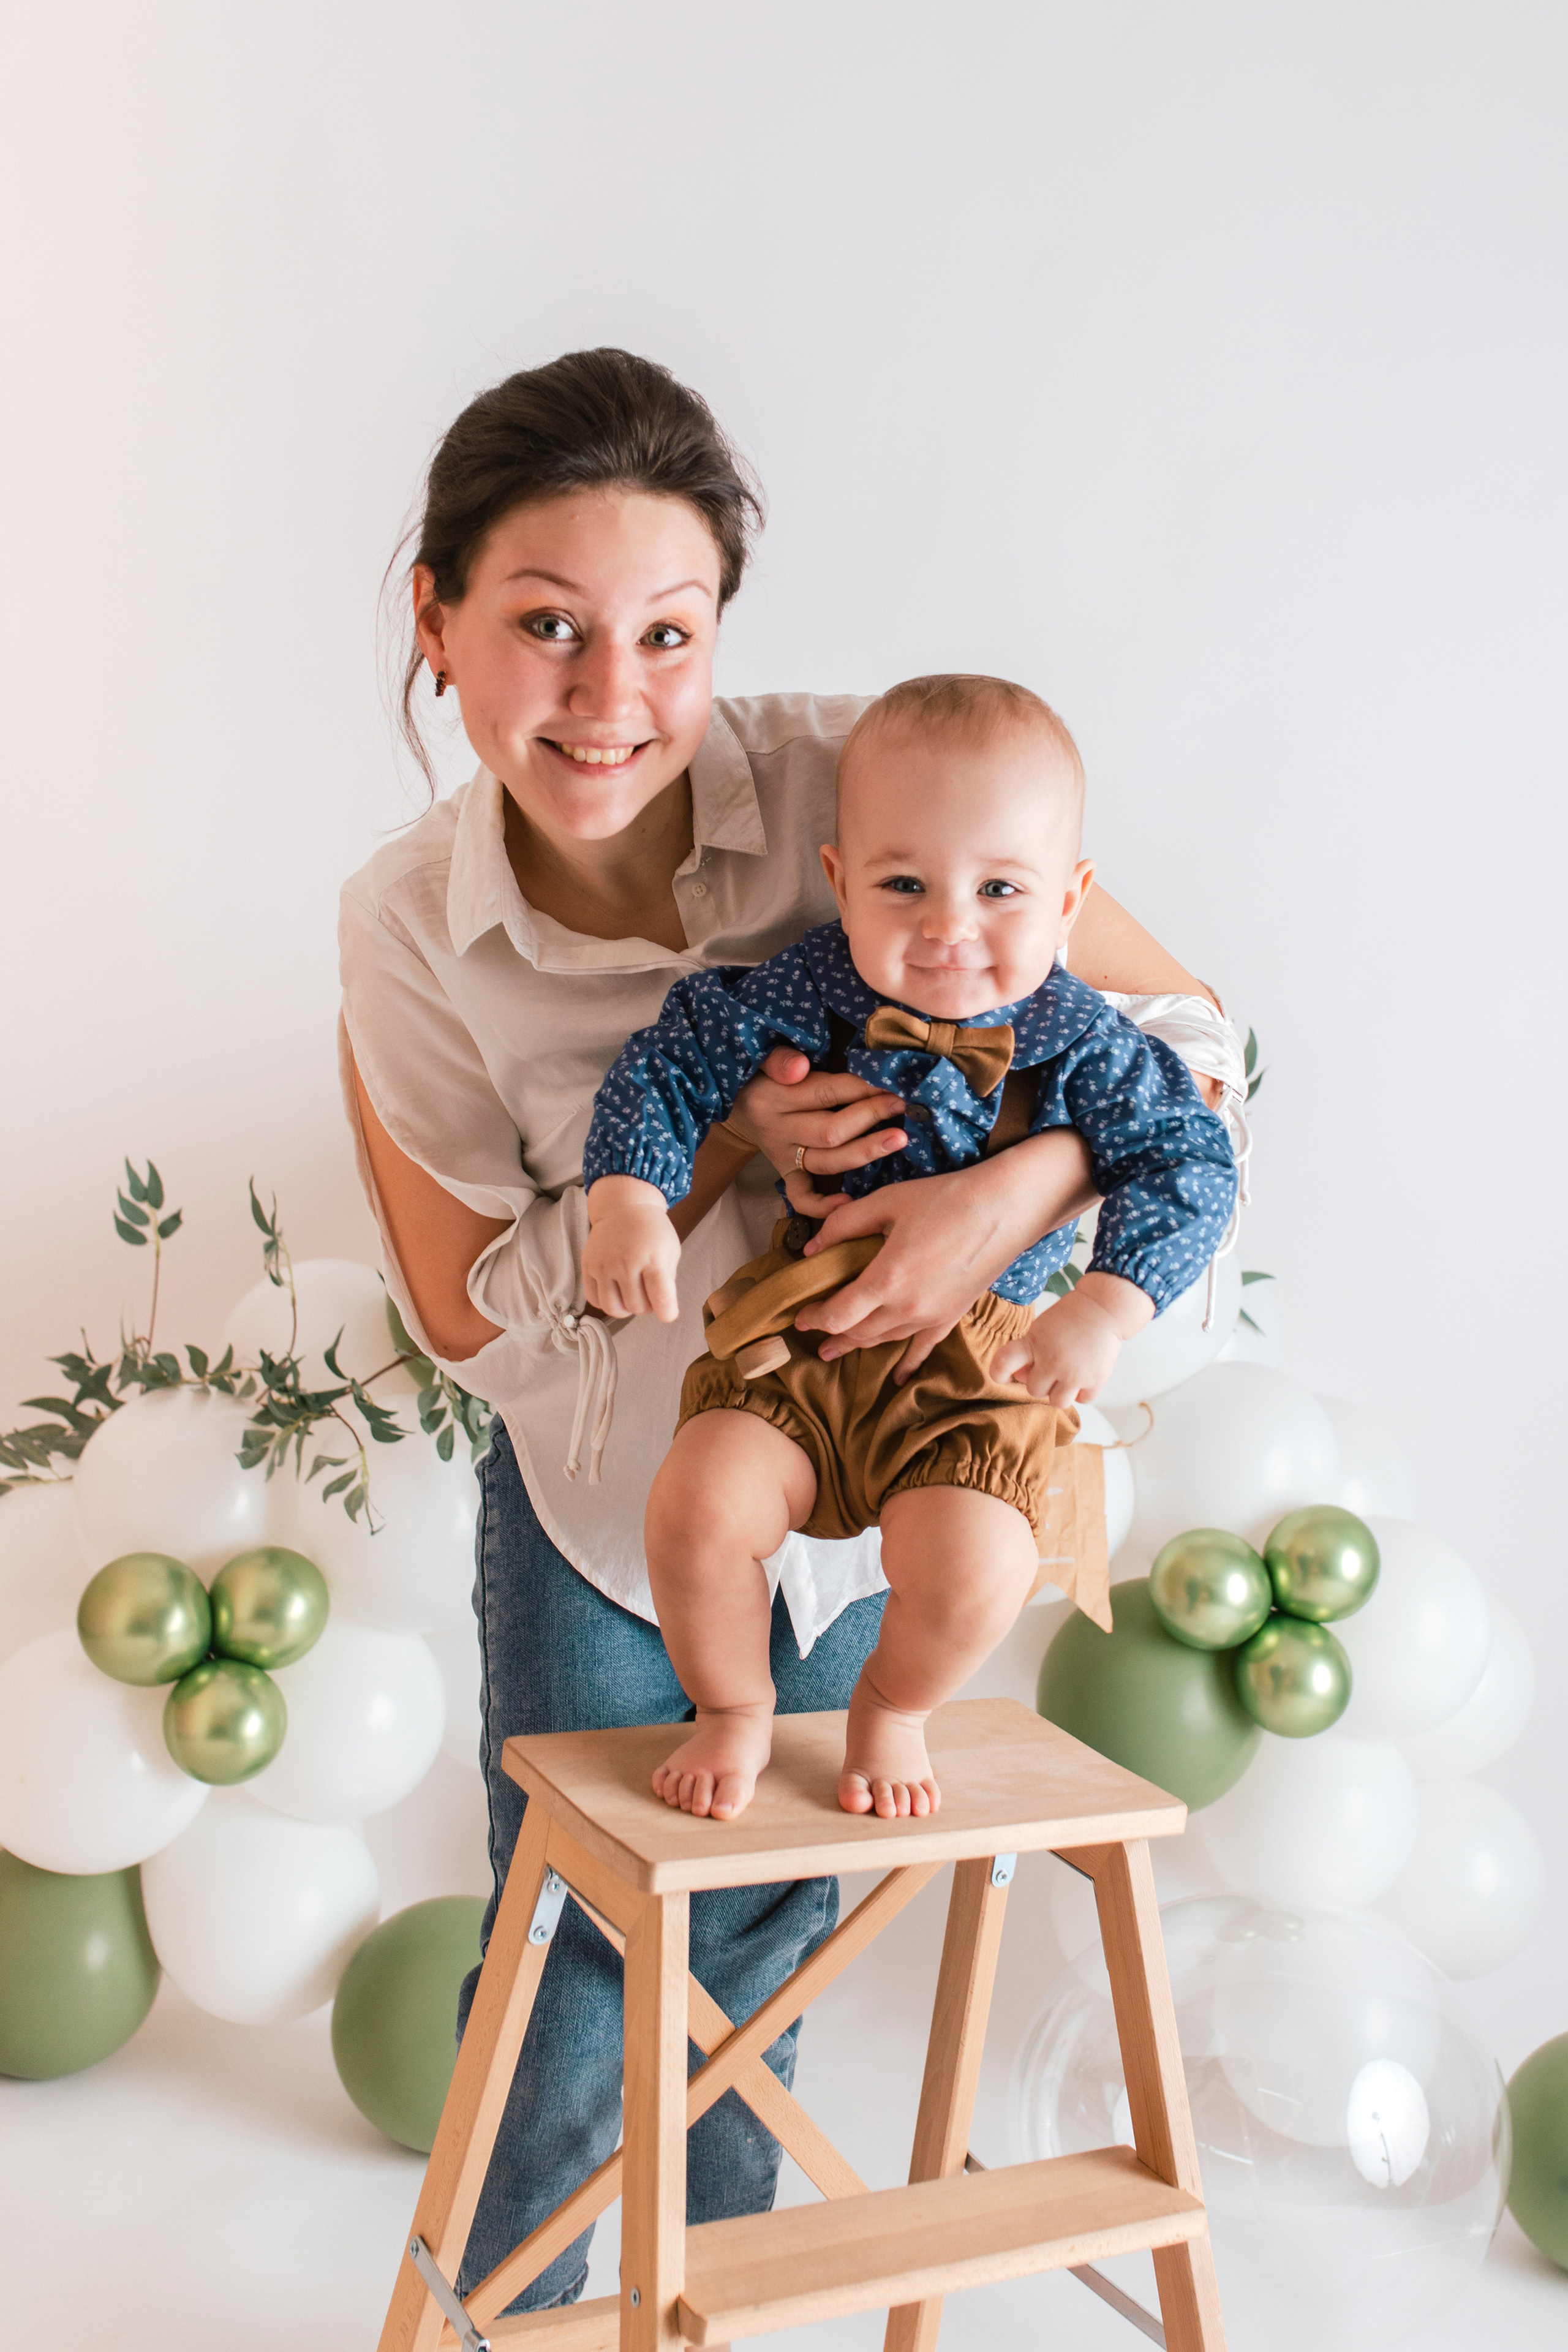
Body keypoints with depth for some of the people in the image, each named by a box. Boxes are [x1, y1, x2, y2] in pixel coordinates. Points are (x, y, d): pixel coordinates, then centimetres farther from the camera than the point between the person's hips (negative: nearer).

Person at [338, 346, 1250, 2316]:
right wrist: (727, 1151, -26)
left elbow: (1186, 1034, -15)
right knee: (574, 1953, 11)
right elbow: (466, 1310, -12)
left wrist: (1013, 1191, -35)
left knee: (761, 1943, 21)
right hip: (602, 1504, -1)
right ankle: (512, 2309, 43)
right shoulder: (407, 929, -18)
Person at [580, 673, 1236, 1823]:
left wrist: (1103, 1312, -23)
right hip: (798, 1337, 1)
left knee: (970, 1573, -22)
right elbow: (666, 1069, -2)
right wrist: (628, 1204, -17)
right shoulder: (800, 997, -9)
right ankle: (735, 1711, 14)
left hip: (981, 1362, -1)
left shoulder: (1083, 1046, -12)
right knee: (695, 1512, -19)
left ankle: (892, 1711, 16)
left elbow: (1187, 1164, -10)